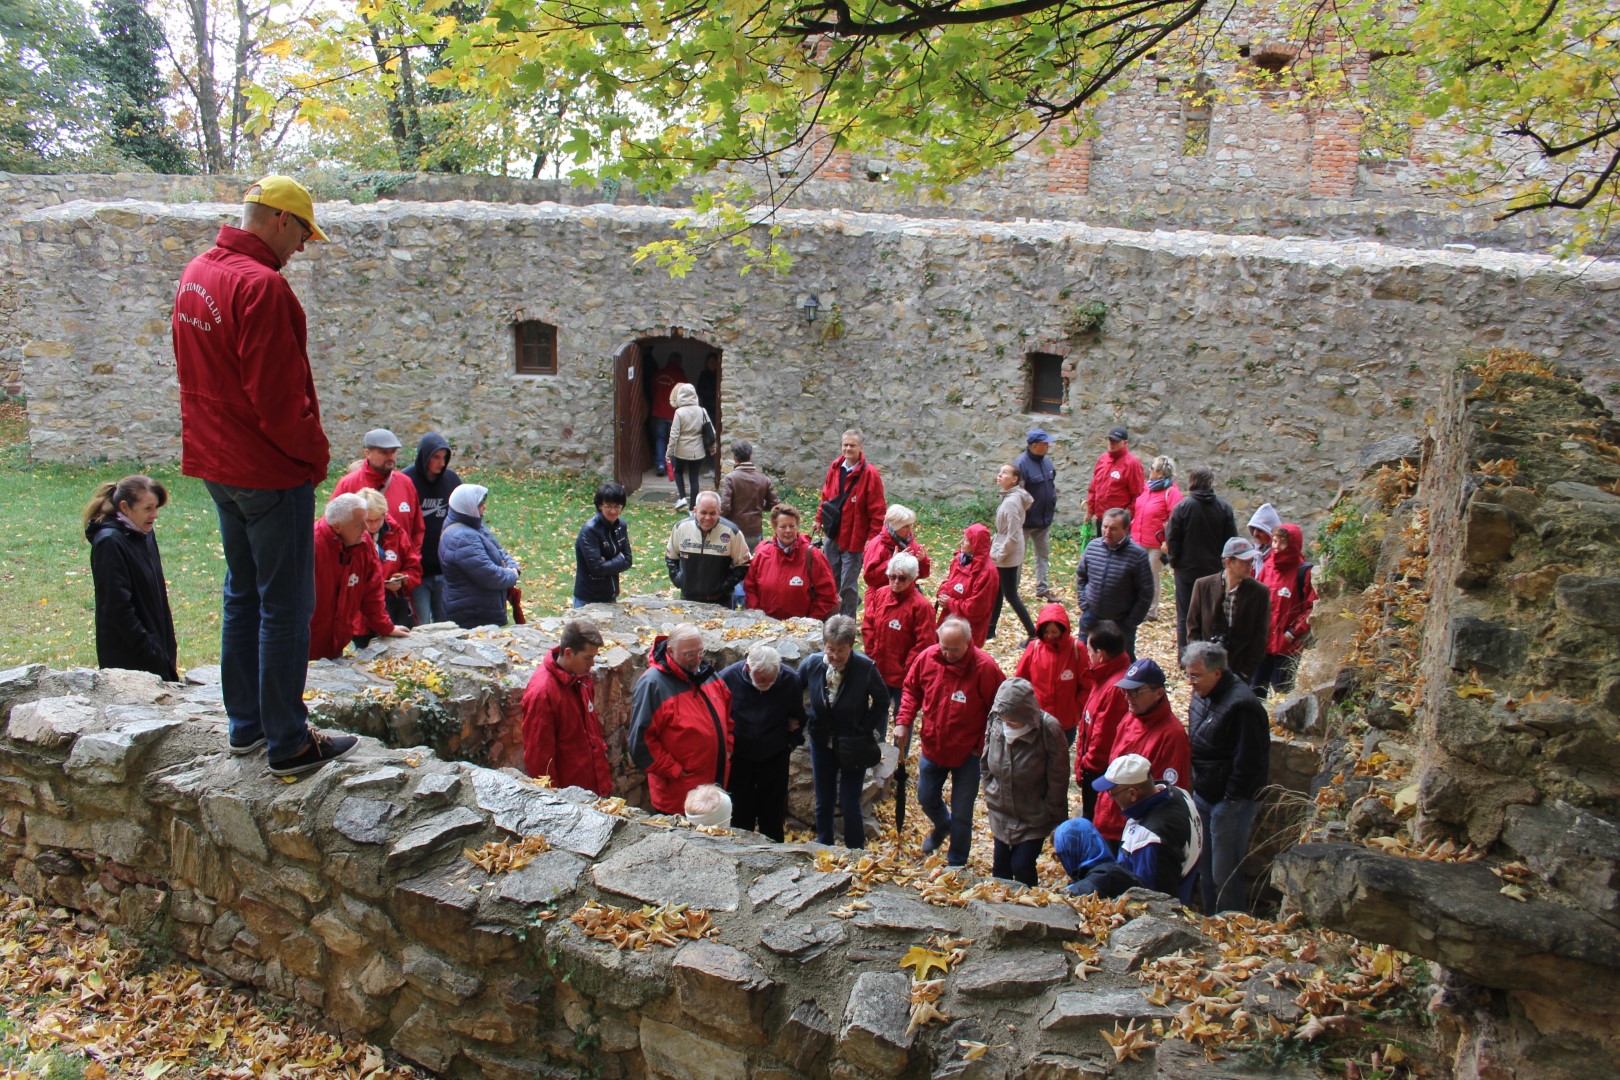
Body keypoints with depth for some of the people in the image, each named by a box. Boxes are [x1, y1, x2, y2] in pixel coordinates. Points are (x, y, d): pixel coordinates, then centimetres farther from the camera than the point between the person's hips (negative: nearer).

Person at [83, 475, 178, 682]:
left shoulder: (145, 535, 10)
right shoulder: (110, 542, -15)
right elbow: (118, 608, -19)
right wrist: (150, 652, -18)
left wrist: (169, 646, 14)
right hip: (127, 657, -8)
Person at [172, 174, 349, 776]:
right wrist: (314, 454, -8)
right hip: (269, 469, -10)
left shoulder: (196, 273, 10)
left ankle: (245, 726, 27)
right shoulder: (261, 285, -20)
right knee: (285, 607, -1)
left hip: (216, 461, 10)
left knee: (242, 595, 18)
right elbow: (277, 393, -23)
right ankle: (289, 743, 6)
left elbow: (195, 374, 15)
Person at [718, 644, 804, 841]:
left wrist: (791, 743, 1)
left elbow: (797, 718, 2)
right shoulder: (728, 678, -20)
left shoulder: (790, 680, -17)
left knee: (773, 815, 13)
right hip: (738, 757, -1)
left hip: (775, 758, 1)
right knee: (741, 816, 11)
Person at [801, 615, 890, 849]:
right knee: (823, 802, 16)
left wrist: (867, 729, -11)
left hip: (853, 746, -3)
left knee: (849, 804, -1)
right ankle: (823, 846, 36)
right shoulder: (812, 664, -15)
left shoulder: (865, 668, -23)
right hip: (822, 742, 3)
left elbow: (882, 701, -6)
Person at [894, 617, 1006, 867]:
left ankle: (956, 863, 30)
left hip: (967, 753, -4)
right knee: (926, 798, 23)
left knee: (961, 815, 8)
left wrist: (985, 745, -17)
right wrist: (903, 721, -7)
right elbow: (911, 689, 4)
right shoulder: (927, 657, -13)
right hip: (932, 748, 4)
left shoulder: (985, 667, -25)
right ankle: (942, 826, 57)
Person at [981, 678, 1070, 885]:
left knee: (1022, 866, -6)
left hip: (1034, 817, -4)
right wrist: (990, 796, 5)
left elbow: (1057, 781, -14)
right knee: (1000, 865, 12)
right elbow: (985, 764, 6)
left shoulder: (1049, 730, -23)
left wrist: (1054, 816, -8)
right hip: (1001, 812, 4)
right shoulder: (996, 722, -11)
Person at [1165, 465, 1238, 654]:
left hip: (1187, 569, -2)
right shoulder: (1224, 508, -4)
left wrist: (1173, 560, 7)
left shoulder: (1182, 507, -12)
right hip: (1215, 570, 2)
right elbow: (1232, 540, 1)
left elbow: (1171, 539, -9)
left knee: (1185, 616, 7)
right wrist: (1224, 563, 14)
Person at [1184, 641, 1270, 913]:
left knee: (1224, 875, 0)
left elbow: (1249, 762, -23)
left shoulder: (1241, 706, -24)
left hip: (1231, 802, -9)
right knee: (1206, 867, 19)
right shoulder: (1203, 695, 5)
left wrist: (1231, 798, -16)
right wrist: (1198, 790, 14)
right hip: (1204, 796, 9)